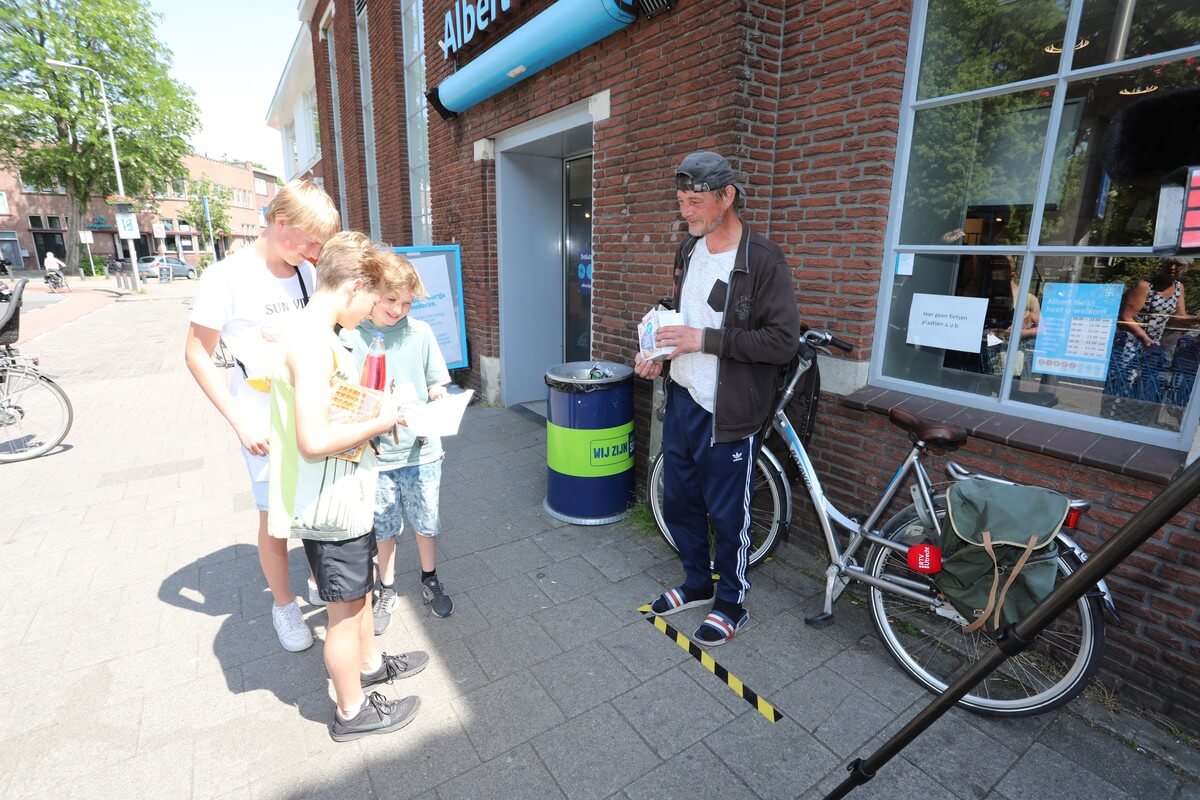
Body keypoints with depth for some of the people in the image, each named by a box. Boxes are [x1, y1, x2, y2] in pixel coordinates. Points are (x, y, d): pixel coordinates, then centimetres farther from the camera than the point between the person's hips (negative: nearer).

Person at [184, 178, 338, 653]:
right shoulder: (227, 276, -13)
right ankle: (283, 606, 31)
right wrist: (239, 423, -13)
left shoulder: (305, 272, 2)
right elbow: (197, 355, -8)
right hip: (265, 419, -4)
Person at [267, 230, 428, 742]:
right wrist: (379, 422, -19)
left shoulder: (315, 334, 6)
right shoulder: (313, 342, -25)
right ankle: (353, 712, 31)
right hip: (329, 507, -10)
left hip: (343, 497, 10)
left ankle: (370, 664, 49)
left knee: (359, 588, 27)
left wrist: (372, 411, 5)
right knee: (345, 608, 10)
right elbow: (314, 440, -32)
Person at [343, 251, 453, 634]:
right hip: (375, 455, -1)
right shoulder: (349, 338, -7)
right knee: (384, 529, 14)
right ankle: (387, 591, 38)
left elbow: (438, 387, 3)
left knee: (426, 523, 16)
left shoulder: (420, 333, -4)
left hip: (421, 449, 1)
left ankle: (430, 581, 40)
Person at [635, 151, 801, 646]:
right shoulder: (688, 249, 9)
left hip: (727, 413, -7)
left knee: (727, 515, 8)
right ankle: (697, 583, 42)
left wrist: (705, 340, -24)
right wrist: (657, 355, 3)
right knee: (678, 502, 19)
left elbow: (784, 341, -19)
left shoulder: (763, 260, -15)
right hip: (681, 400, 8)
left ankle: (732, 605, 31)